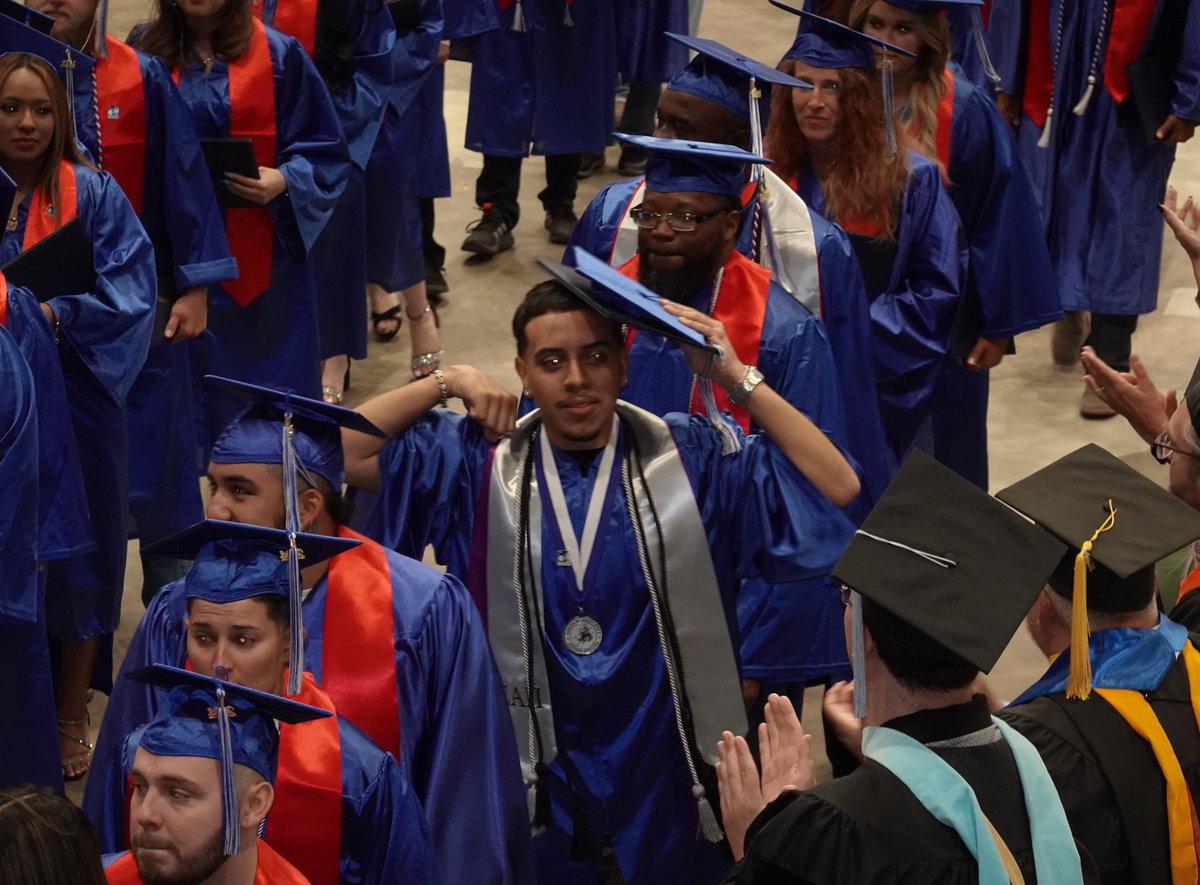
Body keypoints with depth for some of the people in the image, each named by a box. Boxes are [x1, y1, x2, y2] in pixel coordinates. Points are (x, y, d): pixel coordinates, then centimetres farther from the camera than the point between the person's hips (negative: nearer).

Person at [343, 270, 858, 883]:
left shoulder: (692, 458, -8)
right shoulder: (480, 463, -4)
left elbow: (838, 491, -15)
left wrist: (738, 381, -20)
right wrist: (446, 382, -14)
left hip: (665, 765, 0)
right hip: (534, 771, 0)